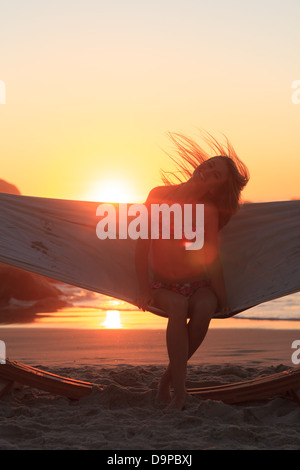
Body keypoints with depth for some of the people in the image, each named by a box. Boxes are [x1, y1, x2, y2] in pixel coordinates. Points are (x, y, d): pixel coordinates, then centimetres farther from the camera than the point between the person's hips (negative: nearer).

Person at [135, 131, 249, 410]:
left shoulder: (209, 211, -6)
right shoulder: (160, 195, -4)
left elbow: (211, 259, -8)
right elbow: (143, 245, -4)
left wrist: (223, 300, -15)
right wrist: (144, 290, -10)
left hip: (197, 284, 0)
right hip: (162, 285, 0)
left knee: (204, 307, -34)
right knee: (178, 306, -34)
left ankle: (168, 380, -22)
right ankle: (180, 388, -35)